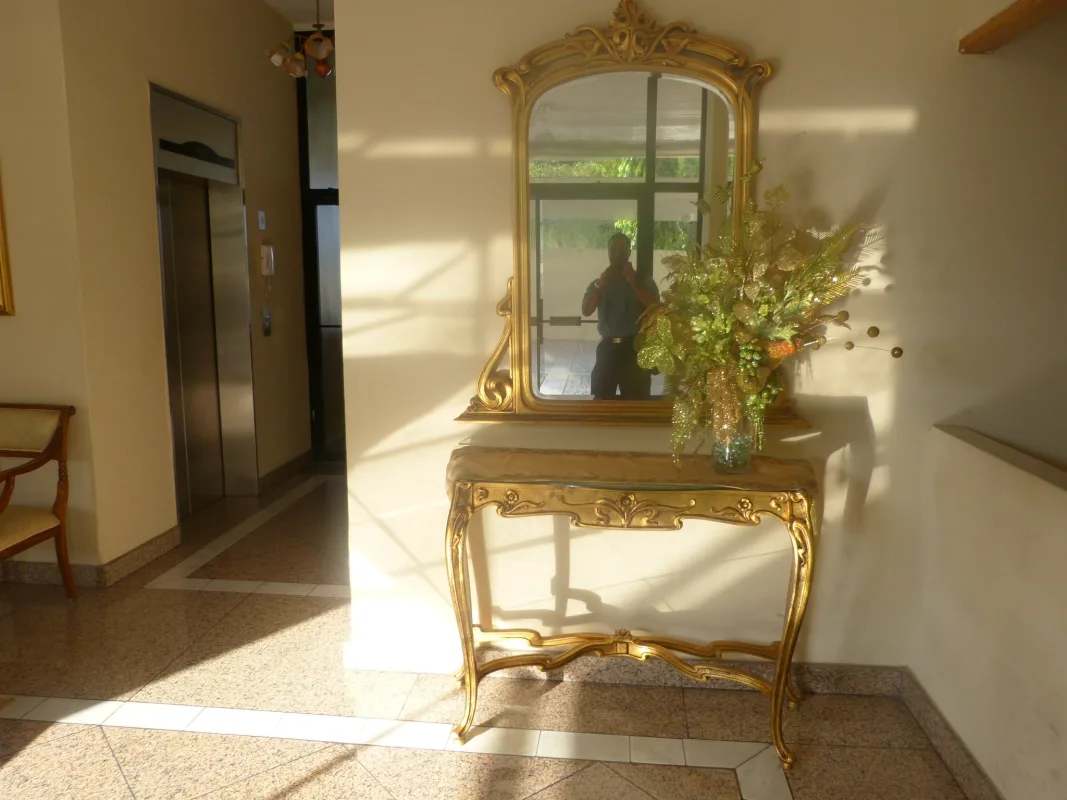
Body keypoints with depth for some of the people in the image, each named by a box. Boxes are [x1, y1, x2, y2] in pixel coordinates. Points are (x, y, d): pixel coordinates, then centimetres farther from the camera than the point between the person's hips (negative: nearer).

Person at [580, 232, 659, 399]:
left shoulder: (643, 280, 4)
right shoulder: (599, 282, 10)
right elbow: (586, 311, -4)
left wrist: (632, 282, -14)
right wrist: (601, 283, -12)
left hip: (635, 347, -2)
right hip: (608, 346, 2)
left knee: (636, 399, 0)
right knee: (602, 397, 6)